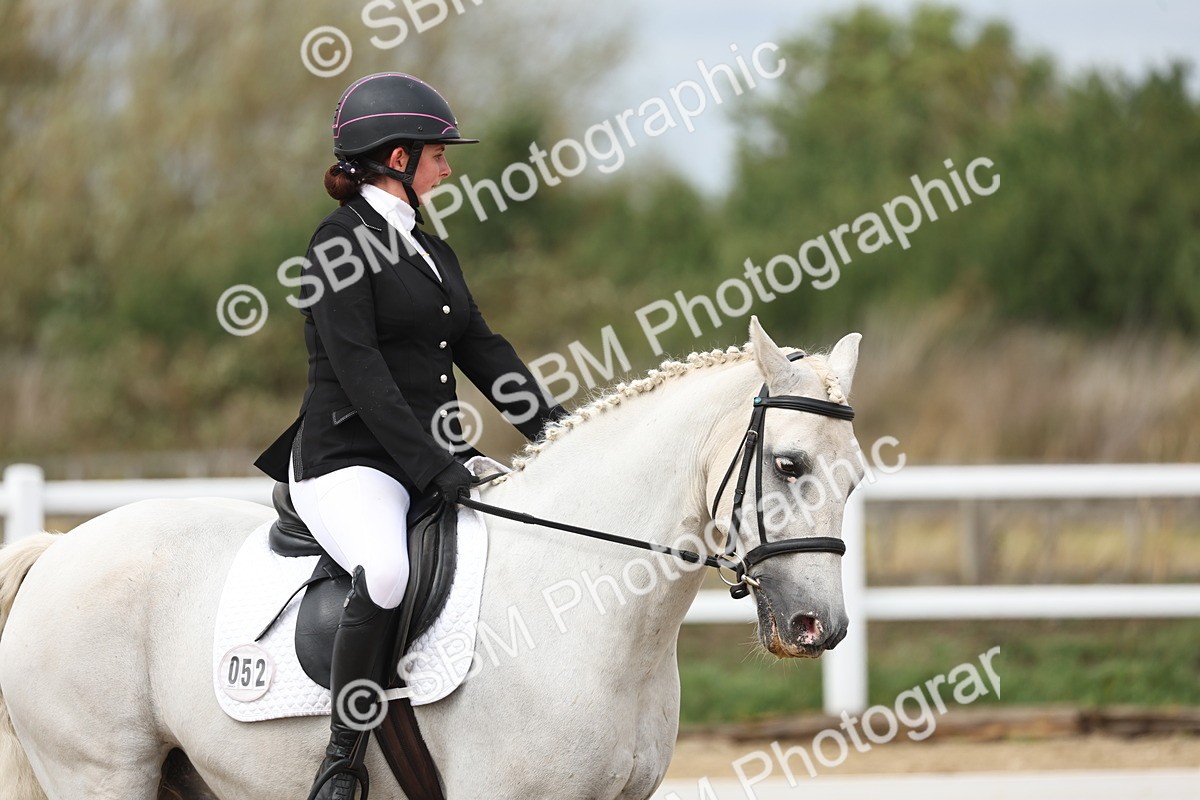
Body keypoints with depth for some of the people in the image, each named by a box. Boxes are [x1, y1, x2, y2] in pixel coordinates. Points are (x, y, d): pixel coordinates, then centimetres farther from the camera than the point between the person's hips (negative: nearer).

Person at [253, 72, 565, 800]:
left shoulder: (430, 250, 19)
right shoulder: (343, 243, -7)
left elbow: (481, 348, 15)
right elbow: (359, 370, -16)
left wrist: (550, 424, -1)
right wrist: (429, 466, -23)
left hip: (435, 459, 9)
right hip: (348, 460, -9)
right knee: (387, 570, -37)